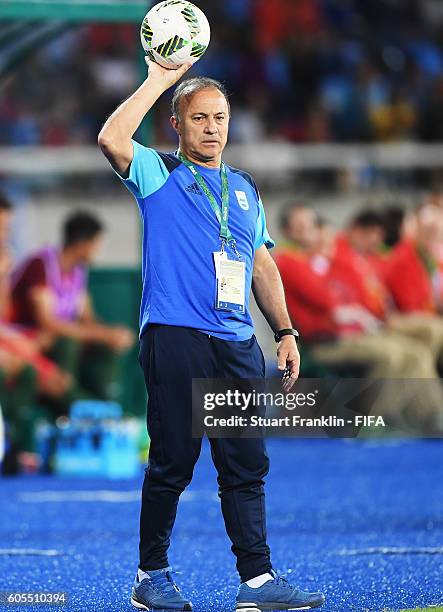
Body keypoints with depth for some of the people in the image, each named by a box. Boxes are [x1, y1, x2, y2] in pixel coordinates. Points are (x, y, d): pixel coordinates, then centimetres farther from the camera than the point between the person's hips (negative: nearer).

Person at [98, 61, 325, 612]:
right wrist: (159, 79, -10)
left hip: (238, 345, 5)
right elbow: (112, 140, -15)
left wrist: (285, 331, 15)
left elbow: (263, 266, 25)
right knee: (172, 463, -3)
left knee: (246, 465, 1)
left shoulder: (245, 188, 22)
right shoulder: (158, 175, 5)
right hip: (175, 338, -5)